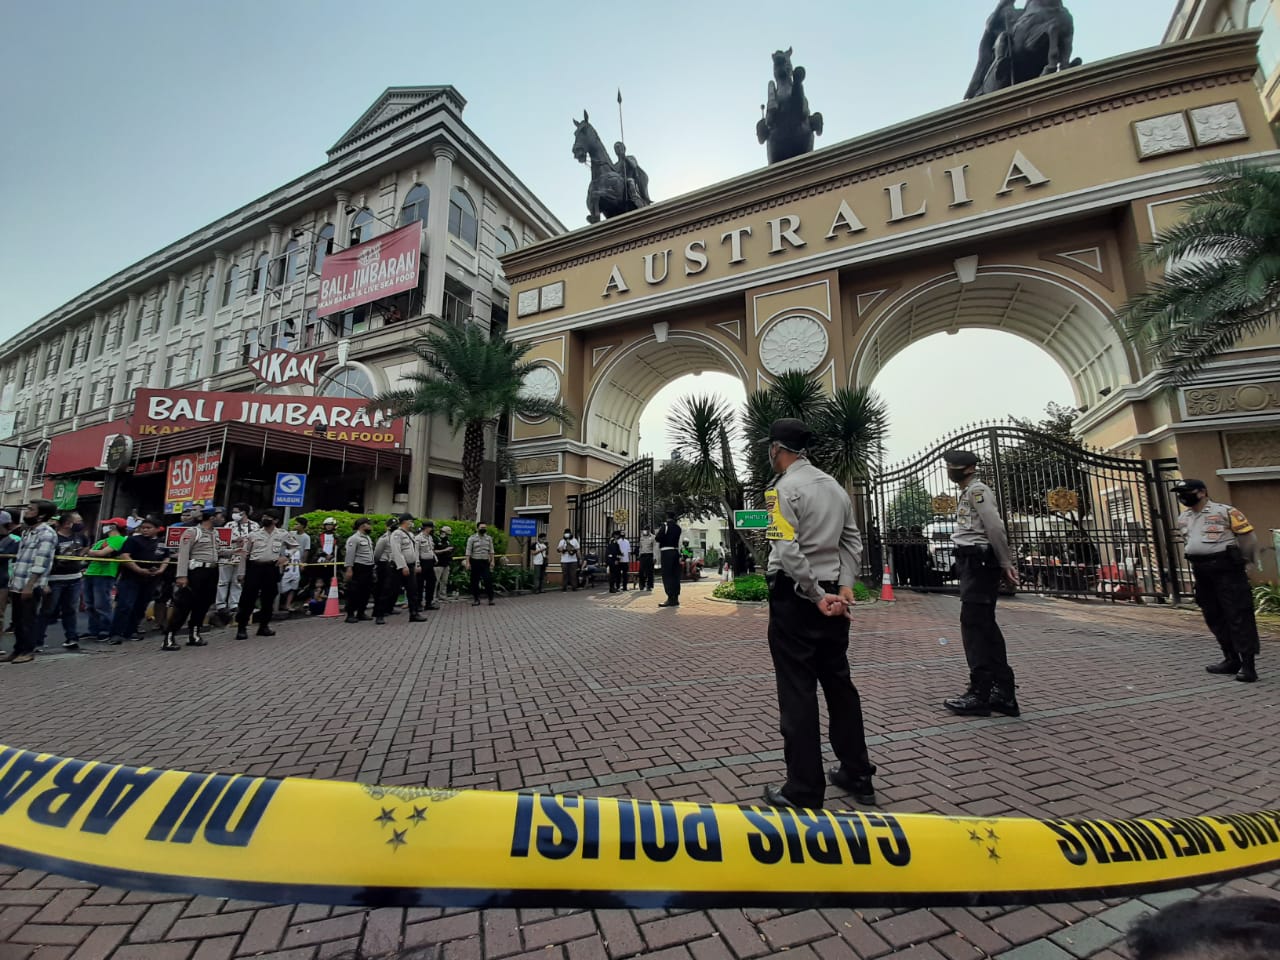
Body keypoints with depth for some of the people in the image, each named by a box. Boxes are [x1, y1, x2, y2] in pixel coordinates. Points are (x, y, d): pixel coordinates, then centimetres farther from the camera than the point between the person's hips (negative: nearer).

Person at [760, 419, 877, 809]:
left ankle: (804, 792, 14)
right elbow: (853, 543, 10)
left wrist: (817, 596, -14)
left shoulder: (785, 488, -13)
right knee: (839, 685, 18)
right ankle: (858, 776, 31)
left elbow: (789, 551, -22)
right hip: (832, 596, 8)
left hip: (795, 598, -7)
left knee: (798, 693, 2)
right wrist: (843, 586, 2)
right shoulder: (835, 487, 11)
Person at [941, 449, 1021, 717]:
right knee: (985, 625, 11)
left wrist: (1005, 563, -15)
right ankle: (1003, 691, 18)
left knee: (974, 625, -8)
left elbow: (996, 527, -16)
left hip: (978, 561, -10)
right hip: (974, 562, 10)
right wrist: (1005, 563, 14)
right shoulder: (968, 493, 21)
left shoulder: (977, 490, -8)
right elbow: (982, 529, 17)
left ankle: (980, 694, -3)